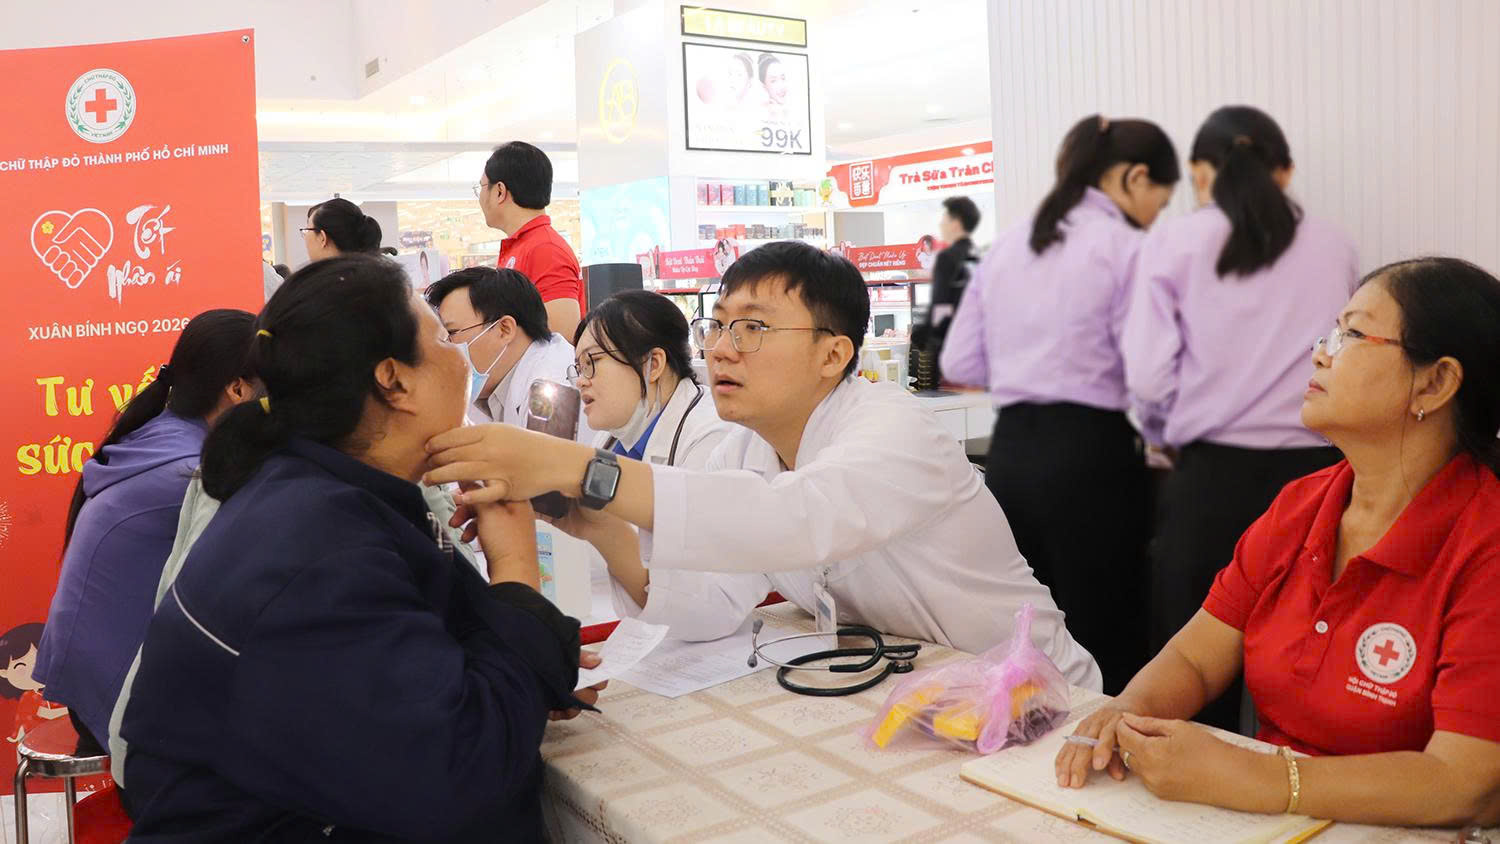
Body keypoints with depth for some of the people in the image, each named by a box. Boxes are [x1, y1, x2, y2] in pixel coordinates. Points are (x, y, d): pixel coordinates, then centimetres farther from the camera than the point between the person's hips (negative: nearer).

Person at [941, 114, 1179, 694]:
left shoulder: (1007, 245, 13)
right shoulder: (1125, 248, -6)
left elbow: (959, 363, 13)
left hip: (1009, 450, 6)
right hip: (1090, 453, -6)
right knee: (1107, 649, 3)